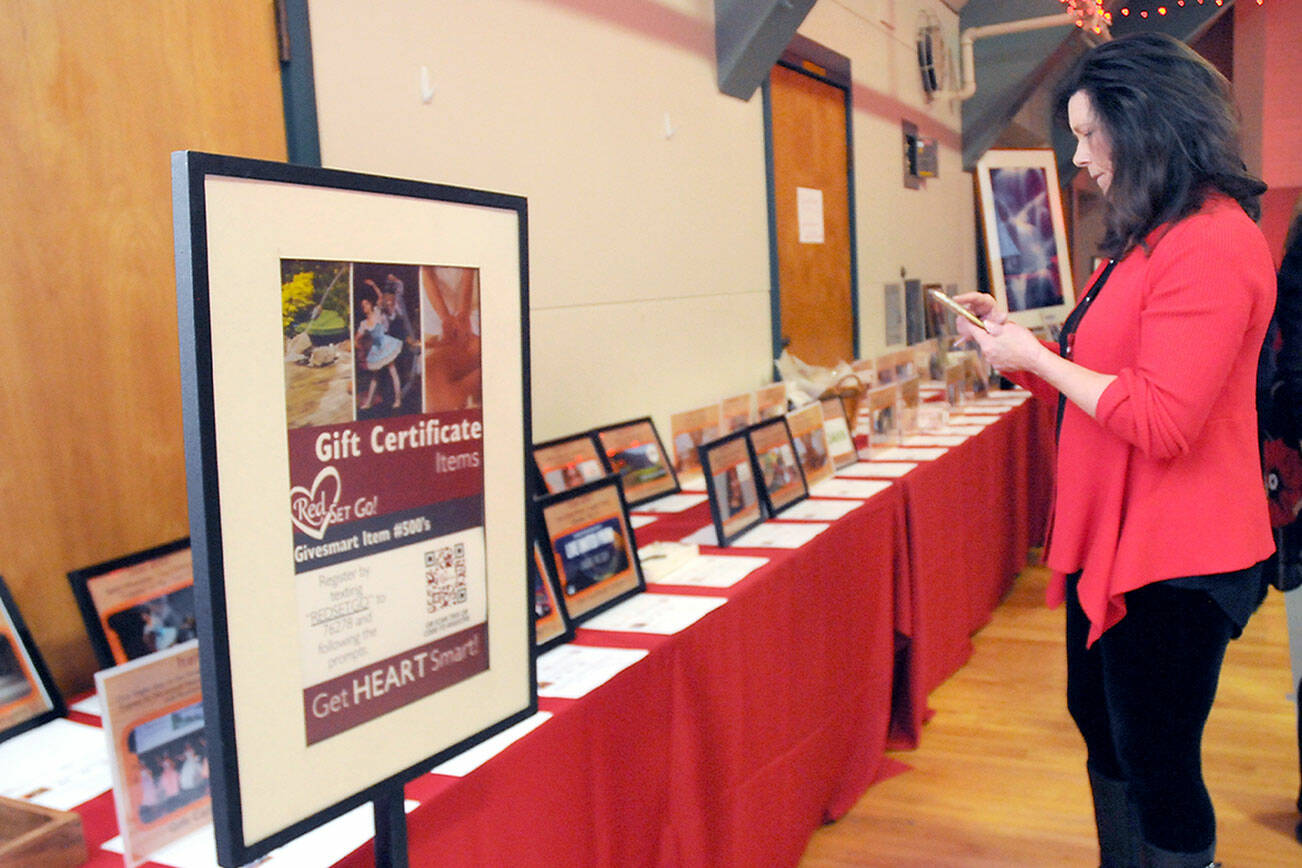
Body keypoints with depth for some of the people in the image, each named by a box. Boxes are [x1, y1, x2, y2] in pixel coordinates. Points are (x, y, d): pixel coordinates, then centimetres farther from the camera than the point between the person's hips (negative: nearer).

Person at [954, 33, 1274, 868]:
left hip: (1172, 564, -11)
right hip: (1112, 543, 11)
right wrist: (1017, 341, 7)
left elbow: (1161, 422, -26)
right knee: (1102, 725, 22)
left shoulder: (1211, 245, -21)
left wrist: (1035, 357, -17)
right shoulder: (1152, 239, 13)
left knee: (1158, 766, 4)